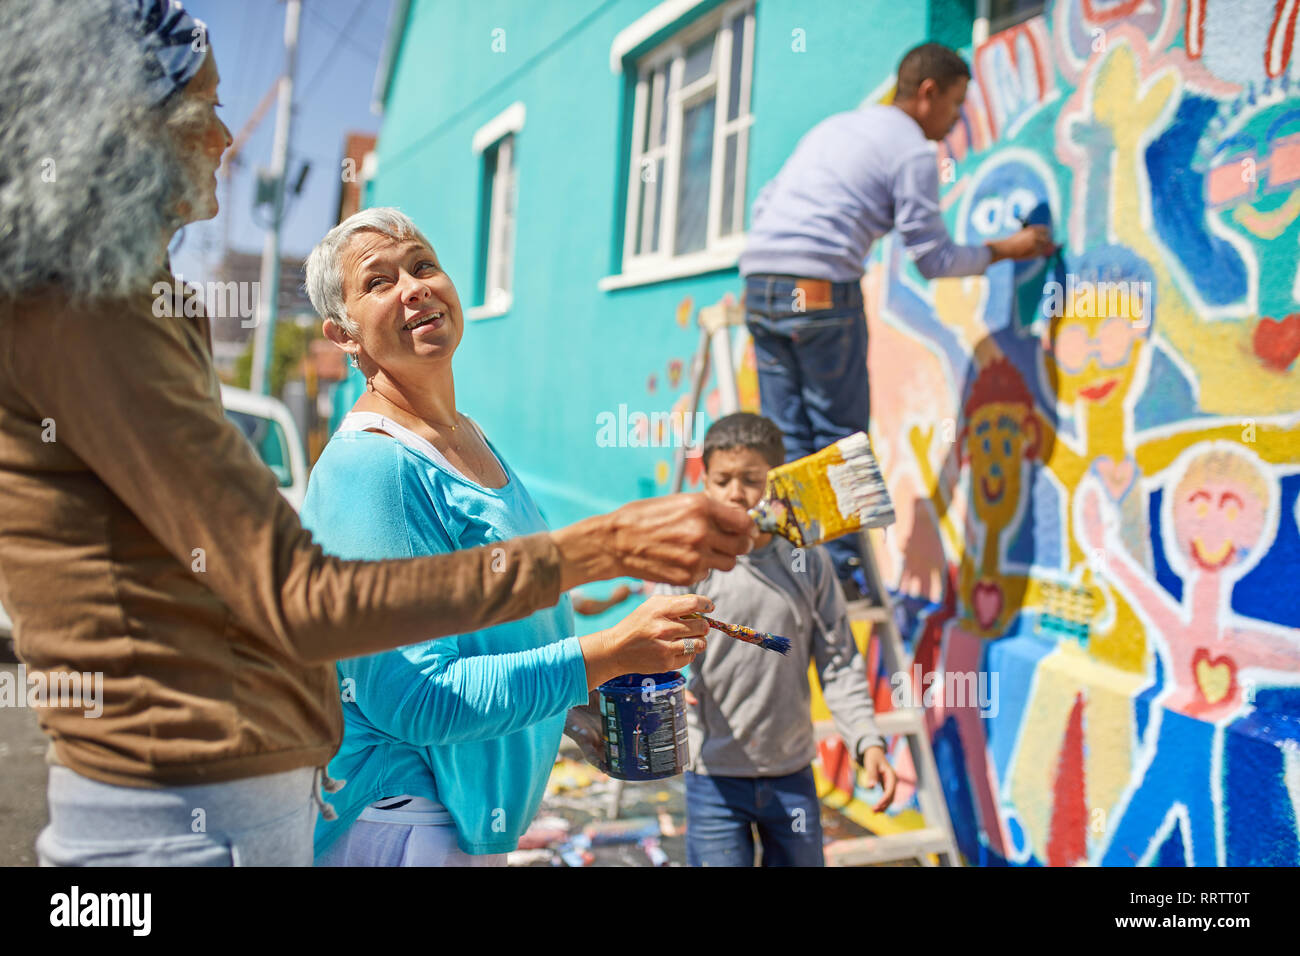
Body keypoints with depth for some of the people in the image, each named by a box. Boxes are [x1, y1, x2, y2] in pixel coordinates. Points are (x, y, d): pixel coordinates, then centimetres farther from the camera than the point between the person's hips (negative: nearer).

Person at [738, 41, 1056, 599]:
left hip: (759, 284, 7)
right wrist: (1003, 250, 15)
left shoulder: (833, 126, 26)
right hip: (821, 289, -7)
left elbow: (764, 204, 25)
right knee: (839, 436, 1)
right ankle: (836, 571, 1)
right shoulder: (913, 153, 2)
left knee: (786, 435, 9)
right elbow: (933, 259, 2)